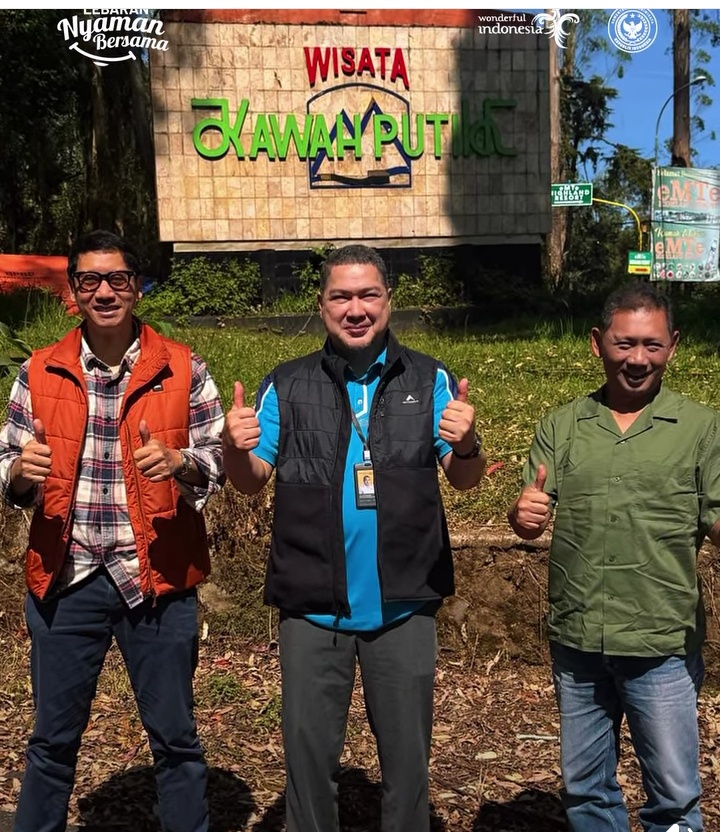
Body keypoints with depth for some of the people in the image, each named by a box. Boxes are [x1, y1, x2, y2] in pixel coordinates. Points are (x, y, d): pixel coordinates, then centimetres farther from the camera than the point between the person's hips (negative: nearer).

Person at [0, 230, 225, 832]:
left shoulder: (183, 370, -1)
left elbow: (219, 460, 0)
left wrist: (178, 462, -21)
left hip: (156, 577, -1)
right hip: (66, 579, 2)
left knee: (175, 738, 10)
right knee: (53, 738, 15)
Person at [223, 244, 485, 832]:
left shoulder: (429, 381, 1)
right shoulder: (287, 387, 2)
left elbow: (464, 480, -3)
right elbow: (252, 481, 0)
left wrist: (466, 445, -26)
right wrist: (235, 448, -23)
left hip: (403, 604, 0)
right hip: (313, 606, 0)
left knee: (407, 750, 15)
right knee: (309, 746, 13)